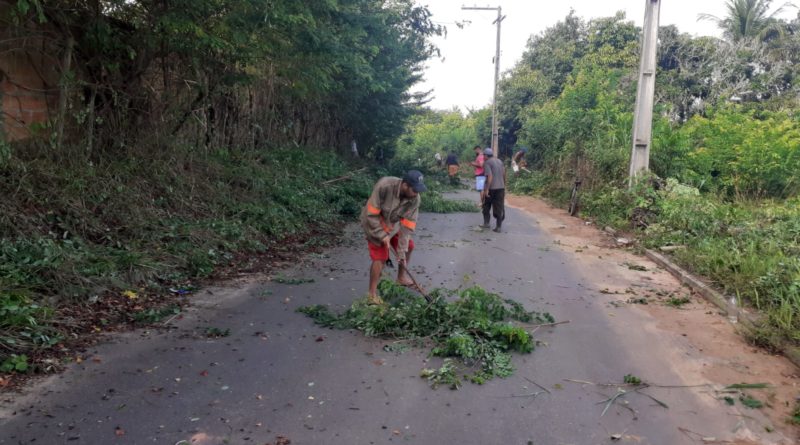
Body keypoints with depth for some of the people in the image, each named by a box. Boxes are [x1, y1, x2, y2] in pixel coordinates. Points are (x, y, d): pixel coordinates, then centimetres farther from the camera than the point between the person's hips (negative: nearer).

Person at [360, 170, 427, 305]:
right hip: (374, 223, -5)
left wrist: (402, 251, -22)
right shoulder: (384, 186, -37)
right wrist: (382, 235, -28)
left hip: (394, 224, 5)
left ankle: (401, 277, 37)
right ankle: (372, 294, 0)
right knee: (381, 258, -11)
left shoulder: (415, 199, -23)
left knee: (409, 246, 12)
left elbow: (408, 225, -20)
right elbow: (371, 214, -30)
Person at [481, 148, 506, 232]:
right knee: (499, 207, 4)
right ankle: (498, 227, 2)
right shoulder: (500, 161, 13)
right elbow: (504, 175, 14)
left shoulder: (487, 163, -8)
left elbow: (490, 176, -18)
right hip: (501, 187, 5)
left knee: (486, 206, 16)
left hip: (491, 188, -5)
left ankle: (486, 223, 17)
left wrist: (486, 189, -20)